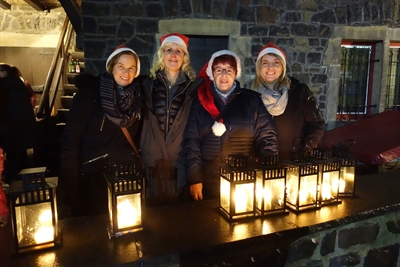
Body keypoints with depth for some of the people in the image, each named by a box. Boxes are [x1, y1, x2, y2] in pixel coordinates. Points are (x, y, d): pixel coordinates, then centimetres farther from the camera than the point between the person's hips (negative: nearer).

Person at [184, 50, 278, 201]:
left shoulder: (252, 100, 3)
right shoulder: (201, 102, 4)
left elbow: (266, 136, -1)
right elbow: (191, 140, 0)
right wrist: (194, 178, -6)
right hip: (209, 183, 0)